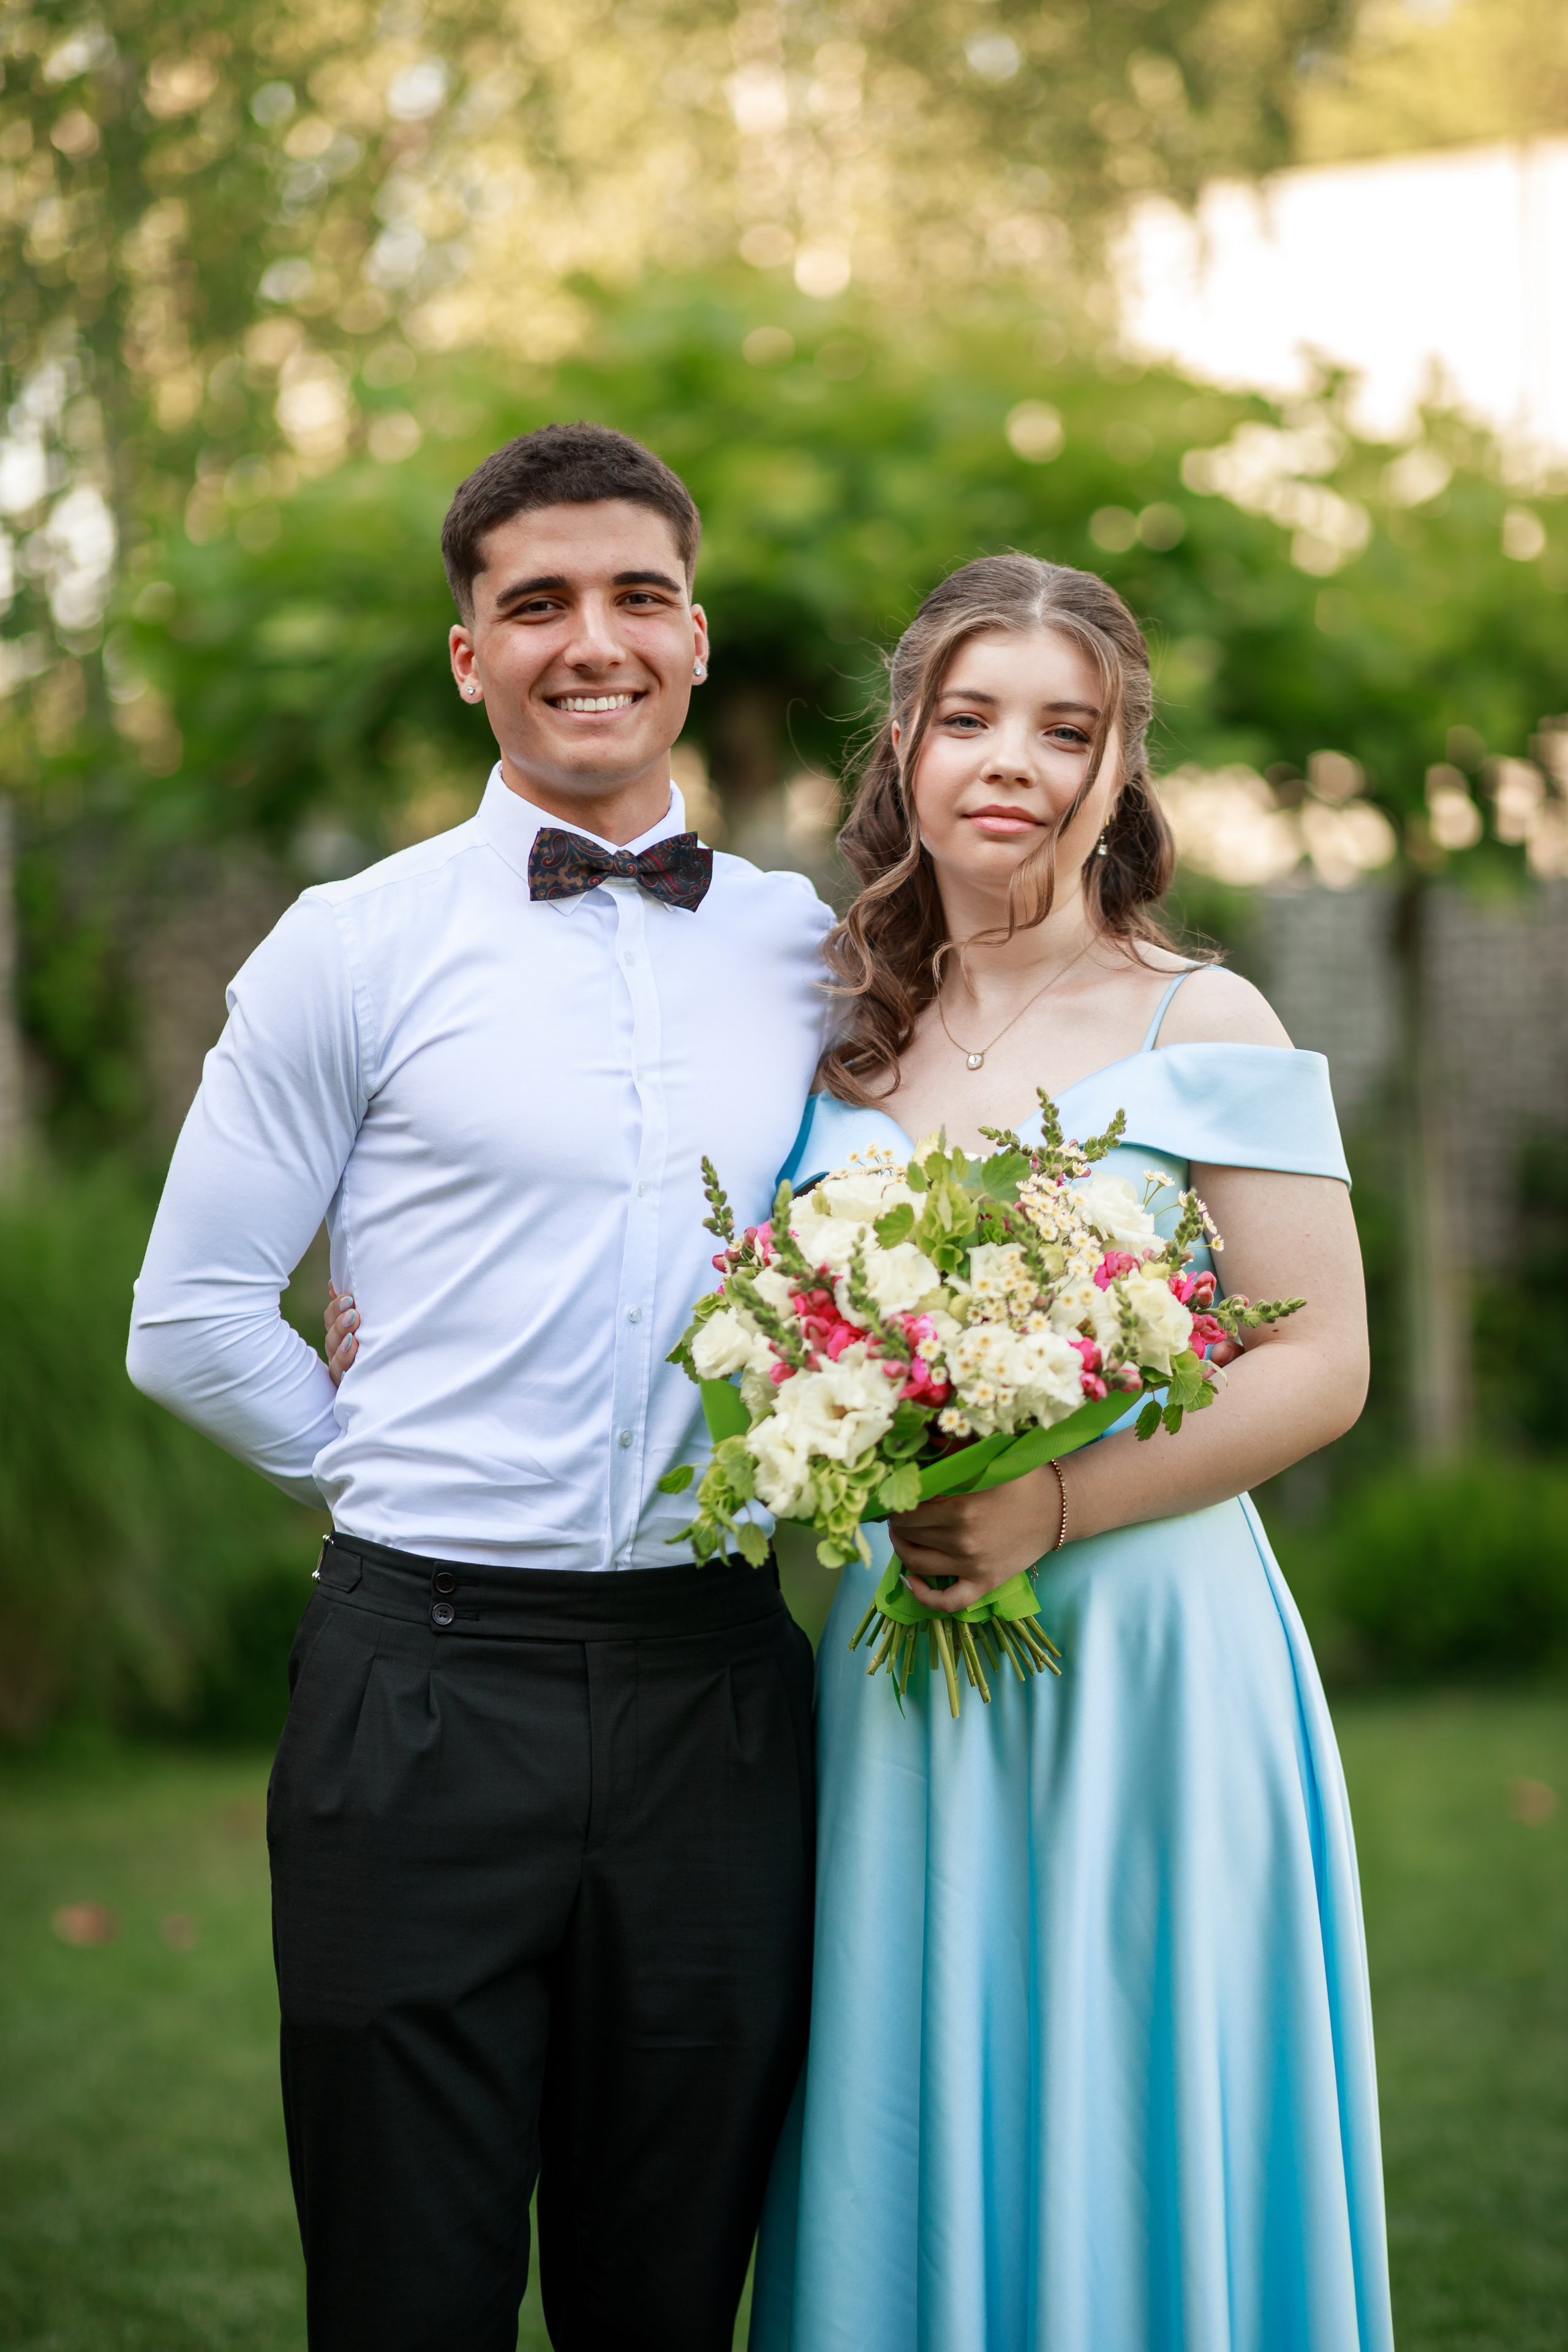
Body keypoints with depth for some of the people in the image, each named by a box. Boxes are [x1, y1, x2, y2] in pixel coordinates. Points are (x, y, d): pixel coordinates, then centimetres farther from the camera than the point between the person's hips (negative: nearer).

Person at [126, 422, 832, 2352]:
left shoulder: (811, 950, 9)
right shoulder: (352, 947, 0)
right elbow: (193, 1320, 1)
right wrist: (402, 1481, 1)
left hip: (716, 1687, 3)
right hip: (427, 1686, -2)